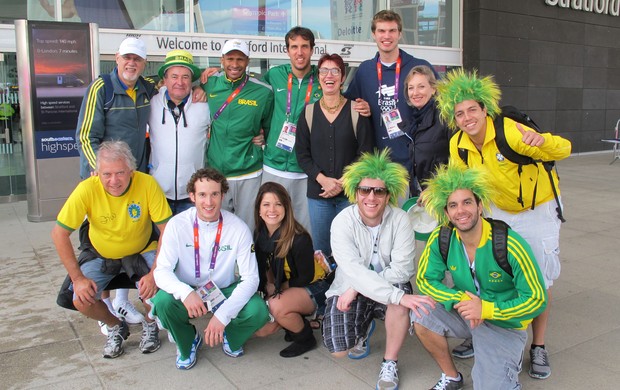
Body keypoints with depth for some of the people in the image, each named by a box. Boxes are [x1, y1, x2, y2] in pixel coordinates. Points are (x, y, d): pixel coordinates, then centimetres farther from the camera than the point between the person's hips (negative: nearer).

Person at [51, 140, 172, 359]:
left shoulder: (147, 184, -25)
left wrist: (155, 273, -26)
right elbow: (59, 234, -17)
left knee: (155, 288, -25)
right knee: (81, 300, -18)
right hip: (100, 254, 1)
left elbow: (167, 230, -20)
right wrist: (77, 278, -19)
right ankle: (115, 328, 16)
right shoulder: (87, 189, -24)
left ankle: (150, 324, 12)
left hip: (142, 251, -1)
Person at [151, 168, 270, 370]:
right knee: (163, 302, -31)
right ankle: (187, 342, 5)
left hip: (225, 291, 0)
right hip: (188, 292, 0)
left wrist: (223, 314, -31)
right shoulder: (177, 225, -17)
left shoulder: (238, 228, -17)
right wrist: (184, 292, -40)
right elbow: (162, 271, -17)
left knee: (258, 311, -27)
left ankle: (230, 337, 11)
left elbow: (251, 278, -17)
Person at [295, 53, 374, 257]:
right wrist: (322, 179, -11)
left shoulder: (356, 111, -1)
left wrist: (344, 182, -11)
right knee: (320, 250, 9)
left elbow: (365, 153, -2)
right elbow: (302, 153, 3)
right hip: (318, 193, 2)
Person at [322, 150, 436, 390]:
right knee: (339, 350, -17)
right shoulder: (342, 223, -21)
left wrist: (357, 289, -26)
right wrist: (399, 296, -45)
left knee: (400, 295, -33)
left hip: (387, 286, 1)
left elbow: (402, 269, -21)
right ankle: (364, 327, 20)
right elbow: (355, 271, -32)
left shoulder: (400, 220, -17)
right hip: (348, 289, 0)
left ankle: (390, 363, -8)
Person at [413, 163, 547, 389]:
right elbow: (426, 280, -6)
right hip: (466, 313, 4)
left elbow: (537, 301, -21)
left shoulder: (511, 246, -26)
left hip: (505, 324, -4)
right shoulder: (441, 239, -15)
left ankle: (508, 359, 17)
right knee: (422, 318, -21)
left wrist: (485, 309, -29)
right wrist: (459, 300, -23)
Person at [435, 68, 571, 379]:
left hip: (538, 211, -4)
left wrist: (541, 140, -53)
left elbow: (563, 150, -32)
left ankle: (538, 347, 19)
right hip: (499, 211, 4)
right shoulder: (457, 144, -15)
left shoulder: (509, 131, -31)